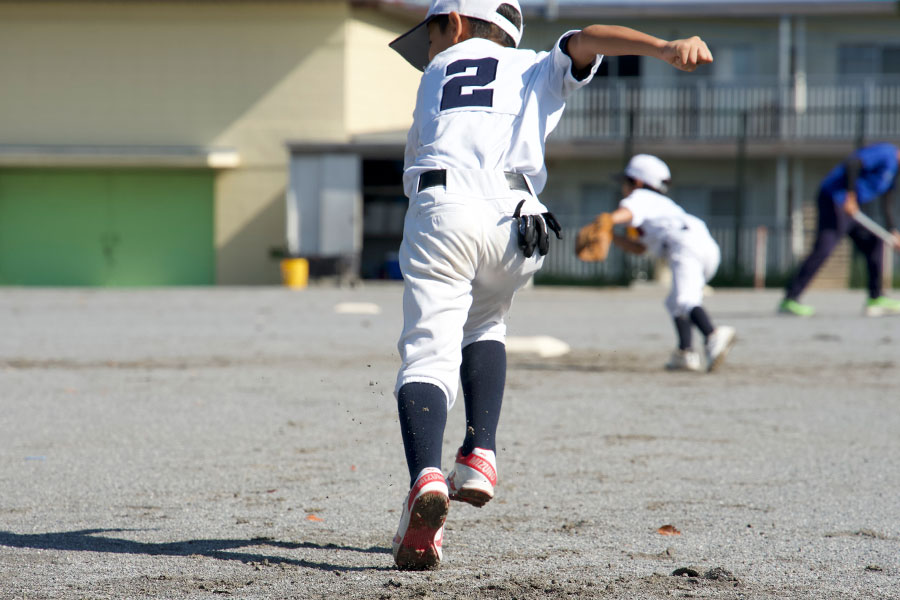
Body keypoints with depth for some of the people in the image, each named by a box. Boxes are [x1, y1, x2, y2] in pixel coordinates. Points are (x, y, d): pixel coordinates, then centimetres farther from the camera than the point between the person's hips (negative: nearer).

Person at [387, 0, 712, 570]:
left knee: (429, 353, -9)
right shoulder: (538, 69, 29)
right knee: (484, 324, 29)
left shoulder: (437, 71, 33)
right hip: (510, 221, 1)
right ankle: (480, 455, 9)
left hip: (437, 210, -1)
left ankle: (426, 478, -37)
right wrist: (666, 47, -4)